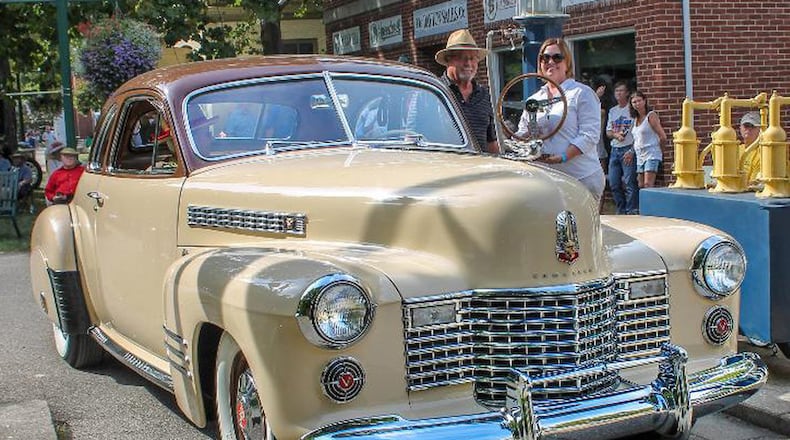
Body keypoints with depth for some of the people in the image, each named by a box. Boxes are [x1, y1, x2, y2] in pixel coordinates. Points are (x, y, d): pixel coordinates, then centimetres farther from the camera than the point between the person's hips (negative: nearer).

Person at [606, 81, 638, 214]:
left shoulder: (632, 110, -3)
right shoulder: (612, 111, 17)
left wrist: (632, 151, -14)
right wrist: (616, 134, -7)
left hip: (628, 150, -6)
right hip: (615, 150, 7)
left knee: (629, 183, -10)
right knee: (613, 183, 5)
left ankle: (632, 212, -6)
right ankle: (621, 211, 16)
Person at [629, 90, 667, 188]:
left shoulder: (651, 115, -7)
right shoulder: (636, 119, 15)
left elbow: (663, 137, -9)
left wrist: (652, 146, 3)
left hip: (651, 155, -8)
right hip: (639, 156, 8)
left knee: (648, 184, -18)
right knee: (641, 186, 4)